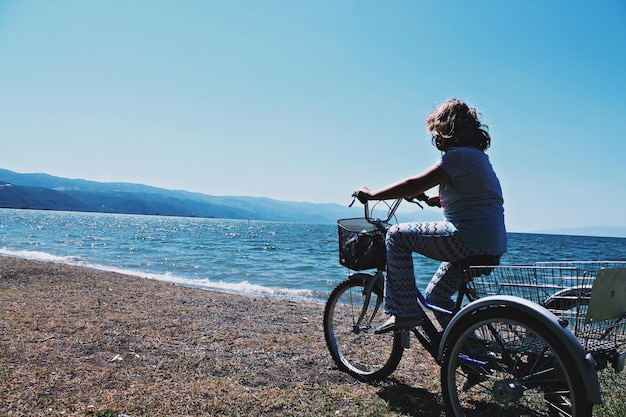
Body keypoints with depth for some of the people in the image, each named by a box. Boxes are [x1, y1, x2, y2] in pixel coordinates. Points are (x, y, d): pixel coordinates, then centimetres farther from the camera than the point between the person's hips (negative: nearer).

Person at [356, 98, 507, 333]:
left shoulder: (459, 155, -11)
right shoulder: (477, 156, 20)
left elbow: (415, 185, -14)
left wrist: (372, 195, -6)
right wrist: (438, 200, 26)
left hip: (468, 240, -10)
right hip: (491, 246, 10)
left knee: (397, 235, -4)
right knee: (436, 296, 23)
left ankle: (405, 312, -3)